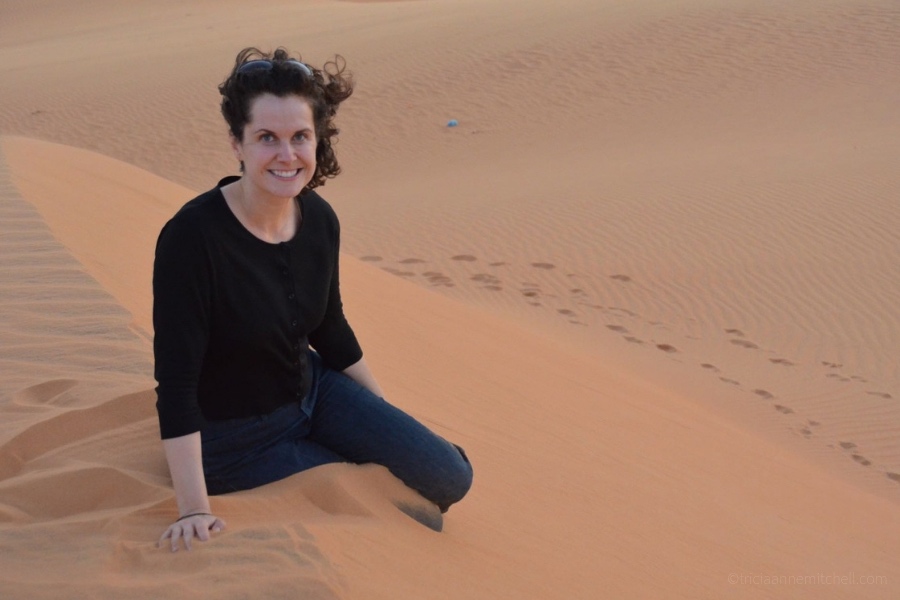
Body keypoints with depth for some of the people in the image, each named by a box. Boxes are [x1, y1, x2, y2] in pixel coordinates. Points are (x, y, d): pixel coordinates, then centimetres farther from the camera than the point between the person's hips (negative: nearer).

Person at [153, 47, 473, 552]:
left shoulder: (319, 219, -8)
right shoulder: (192, 238, -28)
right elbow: (176, 382, -27)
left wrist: (390, 422, 15)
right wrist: (194, 509, -30)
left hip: (312, 392, 6)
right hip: (235, 440, -6)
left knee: (451, 478, -3)